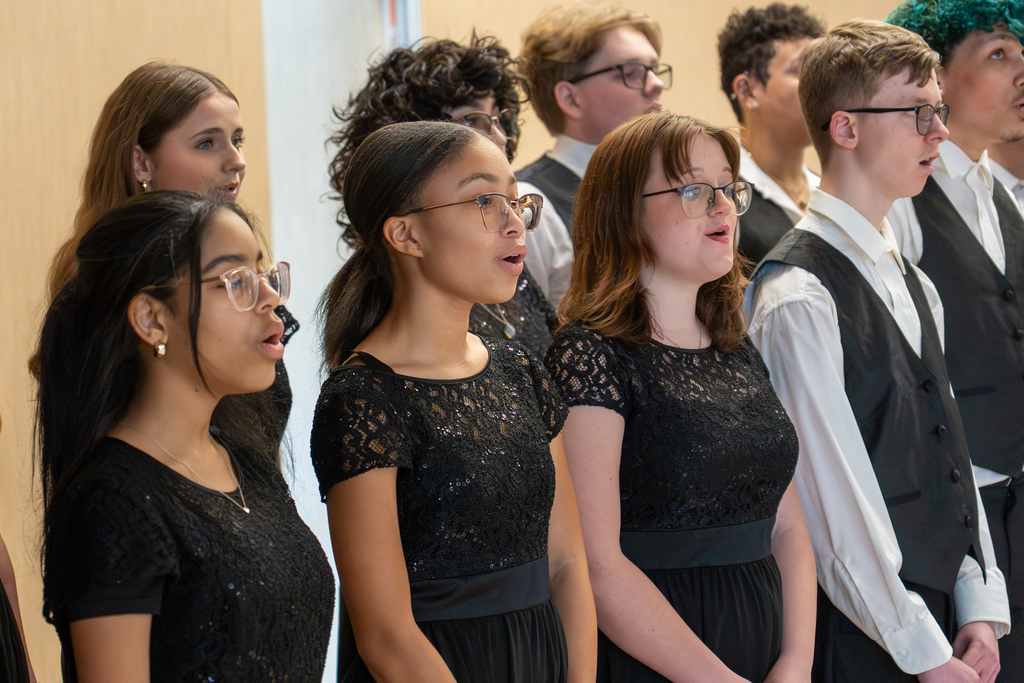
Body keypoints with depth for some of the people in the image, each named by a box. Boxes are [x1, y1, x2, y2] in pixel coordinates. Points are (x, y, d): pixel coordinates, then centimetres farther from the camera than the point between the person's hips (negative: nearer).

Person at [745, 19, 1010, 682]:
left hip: (945, 623, 7)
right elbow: (835, 499, -17)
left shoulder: (916, 288, 13)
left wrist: (981, 610, 2)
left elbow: (950, 454, 12)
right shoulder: (799, 297, -14)